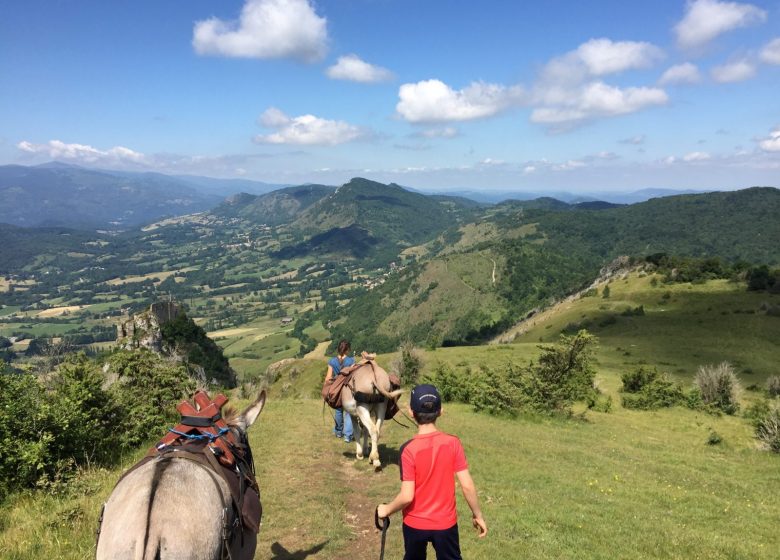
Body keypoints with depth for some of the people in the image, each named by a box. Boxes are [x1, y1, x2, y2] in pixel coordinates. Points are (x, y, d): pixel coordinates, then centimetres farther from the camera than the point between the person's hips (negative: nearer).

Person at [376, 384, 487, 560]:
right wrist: (477, 515, 3)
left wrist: (386, 510, -3)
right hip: (446, 522, 1)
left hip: (415, 524, -1)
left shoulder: (409, 449, -21)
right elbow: (467, 486, -11)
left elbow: (407, 497, -21)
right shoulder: (453, 443, -14)